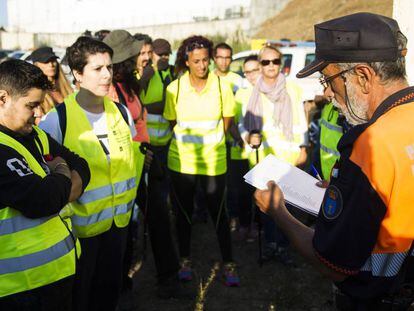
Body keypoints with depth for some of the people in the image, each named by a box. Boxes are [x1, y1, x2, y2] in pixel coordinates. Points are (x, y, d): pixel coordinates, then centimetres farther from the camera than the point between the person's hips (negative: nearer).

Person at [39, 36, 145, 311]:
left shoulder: (121, 112, 2)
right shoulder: (58, 119, -15)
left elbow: (134, 157, 15)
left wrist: (129, 195, 11)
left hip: (119, 220, 5)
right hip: (80, 226, -4)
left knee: (111, 288, 18)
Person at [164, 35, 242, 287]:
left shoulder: (221, 87, -6)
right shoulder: (174, 89, -6)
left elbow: (227, 122, 5)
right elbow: (172, 123, 6)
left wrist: (209, 139, 5)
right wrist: (189, 140, 5)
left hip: (214, 160, -1)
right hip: (182, 160, 1)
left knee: (219, 212, 4)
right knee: (184, 211, 12)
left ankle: (229, 264, 18)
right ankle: (185, 260, 29)